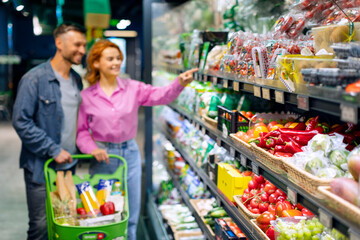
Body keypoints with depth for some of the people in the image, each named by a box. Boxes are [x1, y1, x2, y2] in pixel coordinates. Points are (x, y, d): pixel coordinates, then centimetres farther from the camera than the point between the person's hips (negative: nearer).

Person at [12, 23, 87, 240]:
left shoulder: (77, 80, 10)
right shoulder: (35, 79, -12)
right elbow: (21, 122, -16)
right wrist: (53, 150, -18)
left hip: (69, 164, 6)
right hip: (41, 167, -6)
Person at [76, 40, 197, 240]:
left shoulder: (132, 88, -2)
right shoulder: (86, 96, -4)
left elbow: (160, 95, -17)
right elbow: (81, 130, 0)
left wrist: (179, 83, -35)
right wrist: (92, 149, -17)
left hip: (129, 153, 2)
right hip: (103, 155, -1)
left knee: (130, 213, 11)